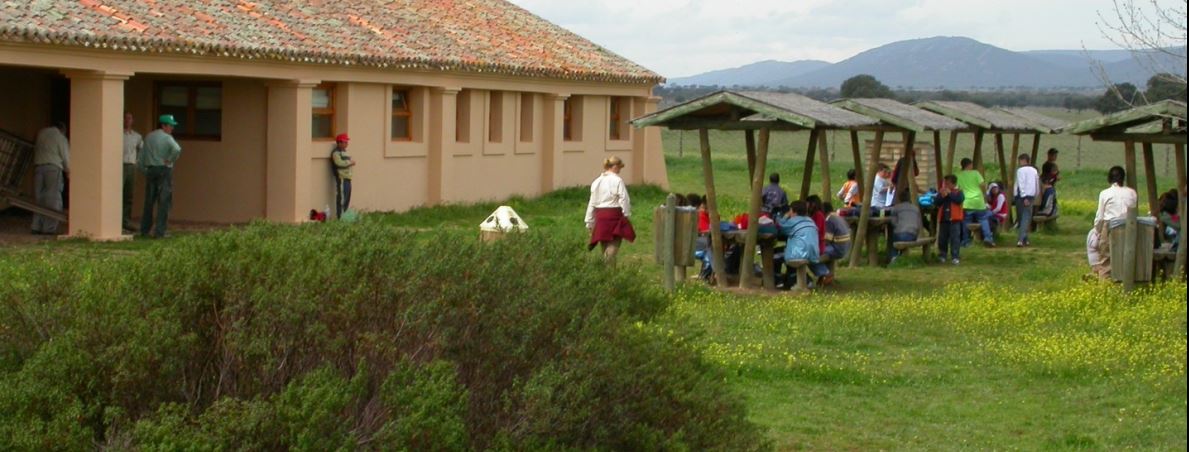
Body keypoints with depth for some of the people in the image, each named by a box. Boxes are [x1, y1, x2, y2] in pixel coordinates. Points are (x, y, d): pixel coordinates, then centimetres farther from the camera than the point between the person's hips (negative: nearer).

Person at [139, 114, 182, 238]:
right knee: (164, 201, -3)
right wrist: (170, 160, -12)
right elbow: (177, 149, -27)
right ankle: (159, 231, -8)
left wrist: (143, 170, 18)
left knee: (149, 200, 13)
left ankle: (144, 229, 16)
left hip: (150, 169, 6)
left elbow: (142, 156, 12)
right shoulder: (167, 138, -8)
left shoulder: (148, 137, 11)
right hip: (164, 170, -6)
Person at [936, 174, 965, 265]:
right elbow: (937, 203, 1)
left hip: (955, 219, -4)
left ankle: (954, 257, -6)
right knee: (942, 238, 11)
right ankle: (942, 255, 25)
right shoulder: (941, 192, 10)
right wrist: (942, 196, -15)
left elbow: (960, 200, -19)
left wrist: (950, 194, -15)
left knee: (955, 238, -7)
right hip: (943, 219, 4)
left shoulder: (959, 192, 1)